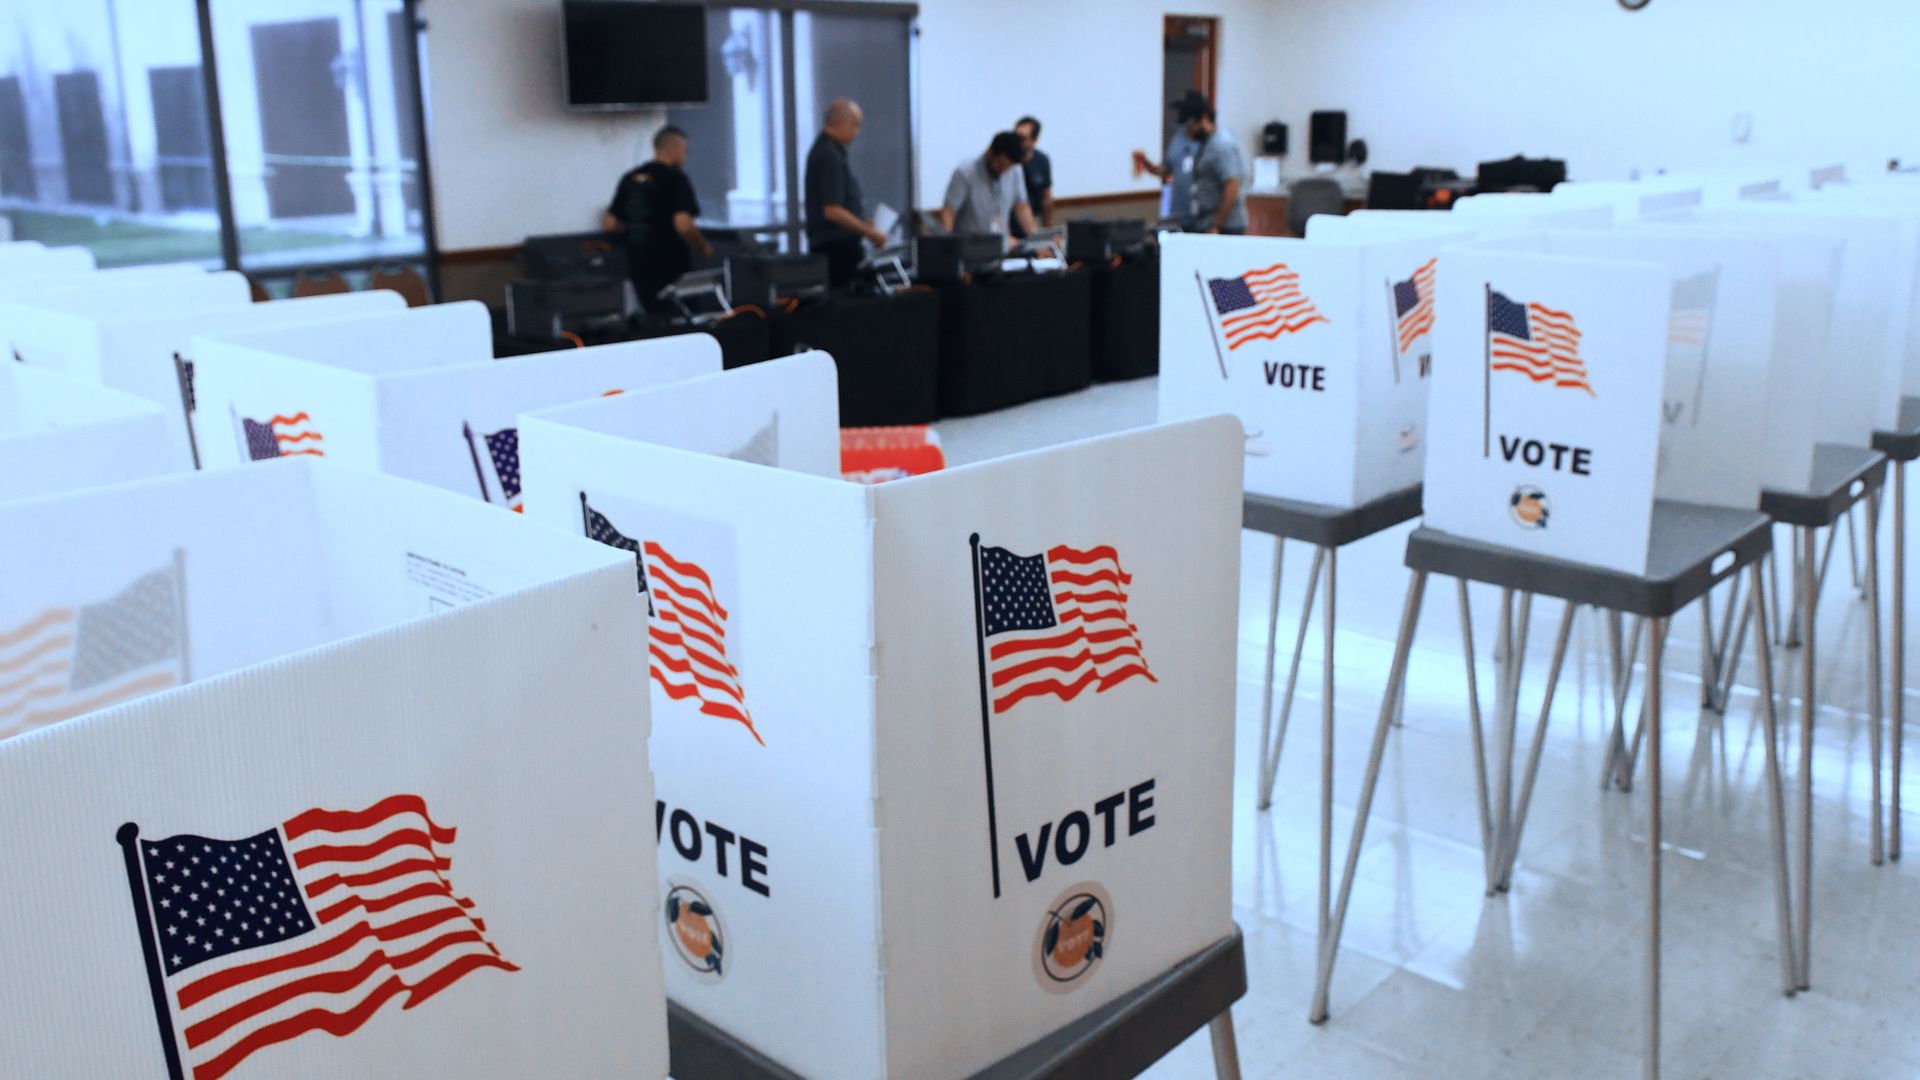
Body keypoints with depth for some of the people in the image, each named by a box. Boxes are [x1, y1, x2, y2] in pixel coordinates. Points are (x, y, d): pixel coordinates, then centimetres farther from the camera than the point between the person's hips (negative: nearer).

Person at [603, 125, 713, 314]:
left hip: (639, 269, 6)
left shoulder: (630, 179, 10)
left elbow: (609, 224, 11)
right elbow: (683, 225, -21)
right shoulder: (675, 178, -10)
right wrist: (704, 248, -5)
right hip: (671, 270, -6)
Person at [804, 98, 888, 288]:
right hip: (837, 246, -10)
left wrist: (864, 226, 19)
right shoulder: (829, 155, -15)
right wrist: (870, 232, -15)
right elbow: (832, 211, -22)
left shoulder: (826, 150, 17)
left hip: (839, 243, 10)